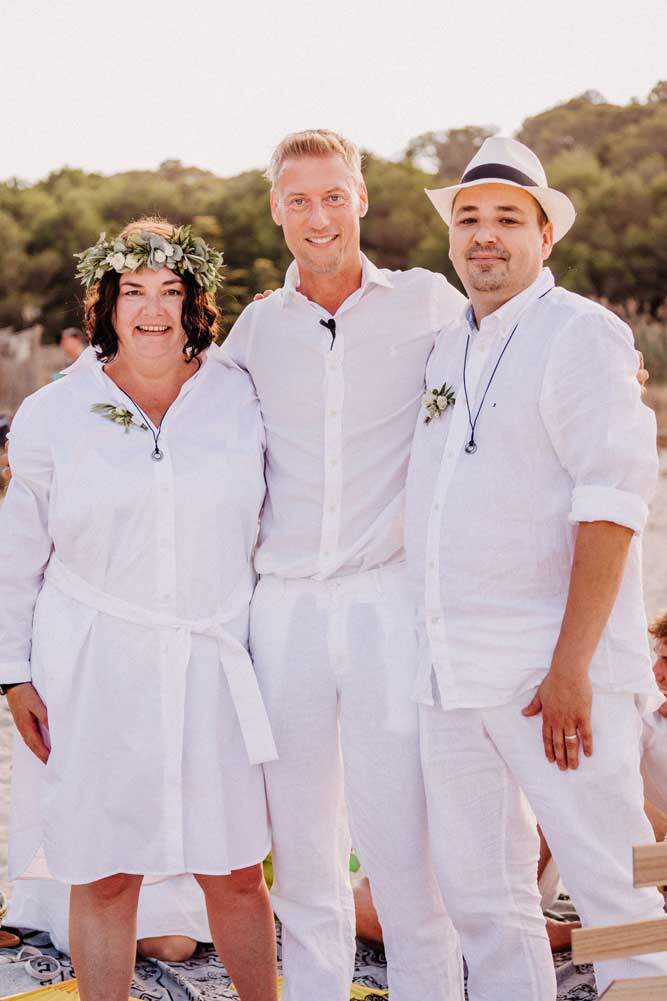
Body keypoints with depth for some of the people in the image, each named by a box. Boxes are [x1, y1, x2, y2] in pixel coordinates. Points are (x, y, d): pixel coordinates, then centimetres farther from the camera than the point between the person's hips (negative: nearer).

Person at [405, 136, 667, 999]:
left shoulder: (580, 334, -6)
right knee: (480, 897, 12)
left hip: (548, 669, -7)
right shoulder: (443, 349, 16)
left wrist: (572, 666, -21)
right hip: (449, 670, 7)